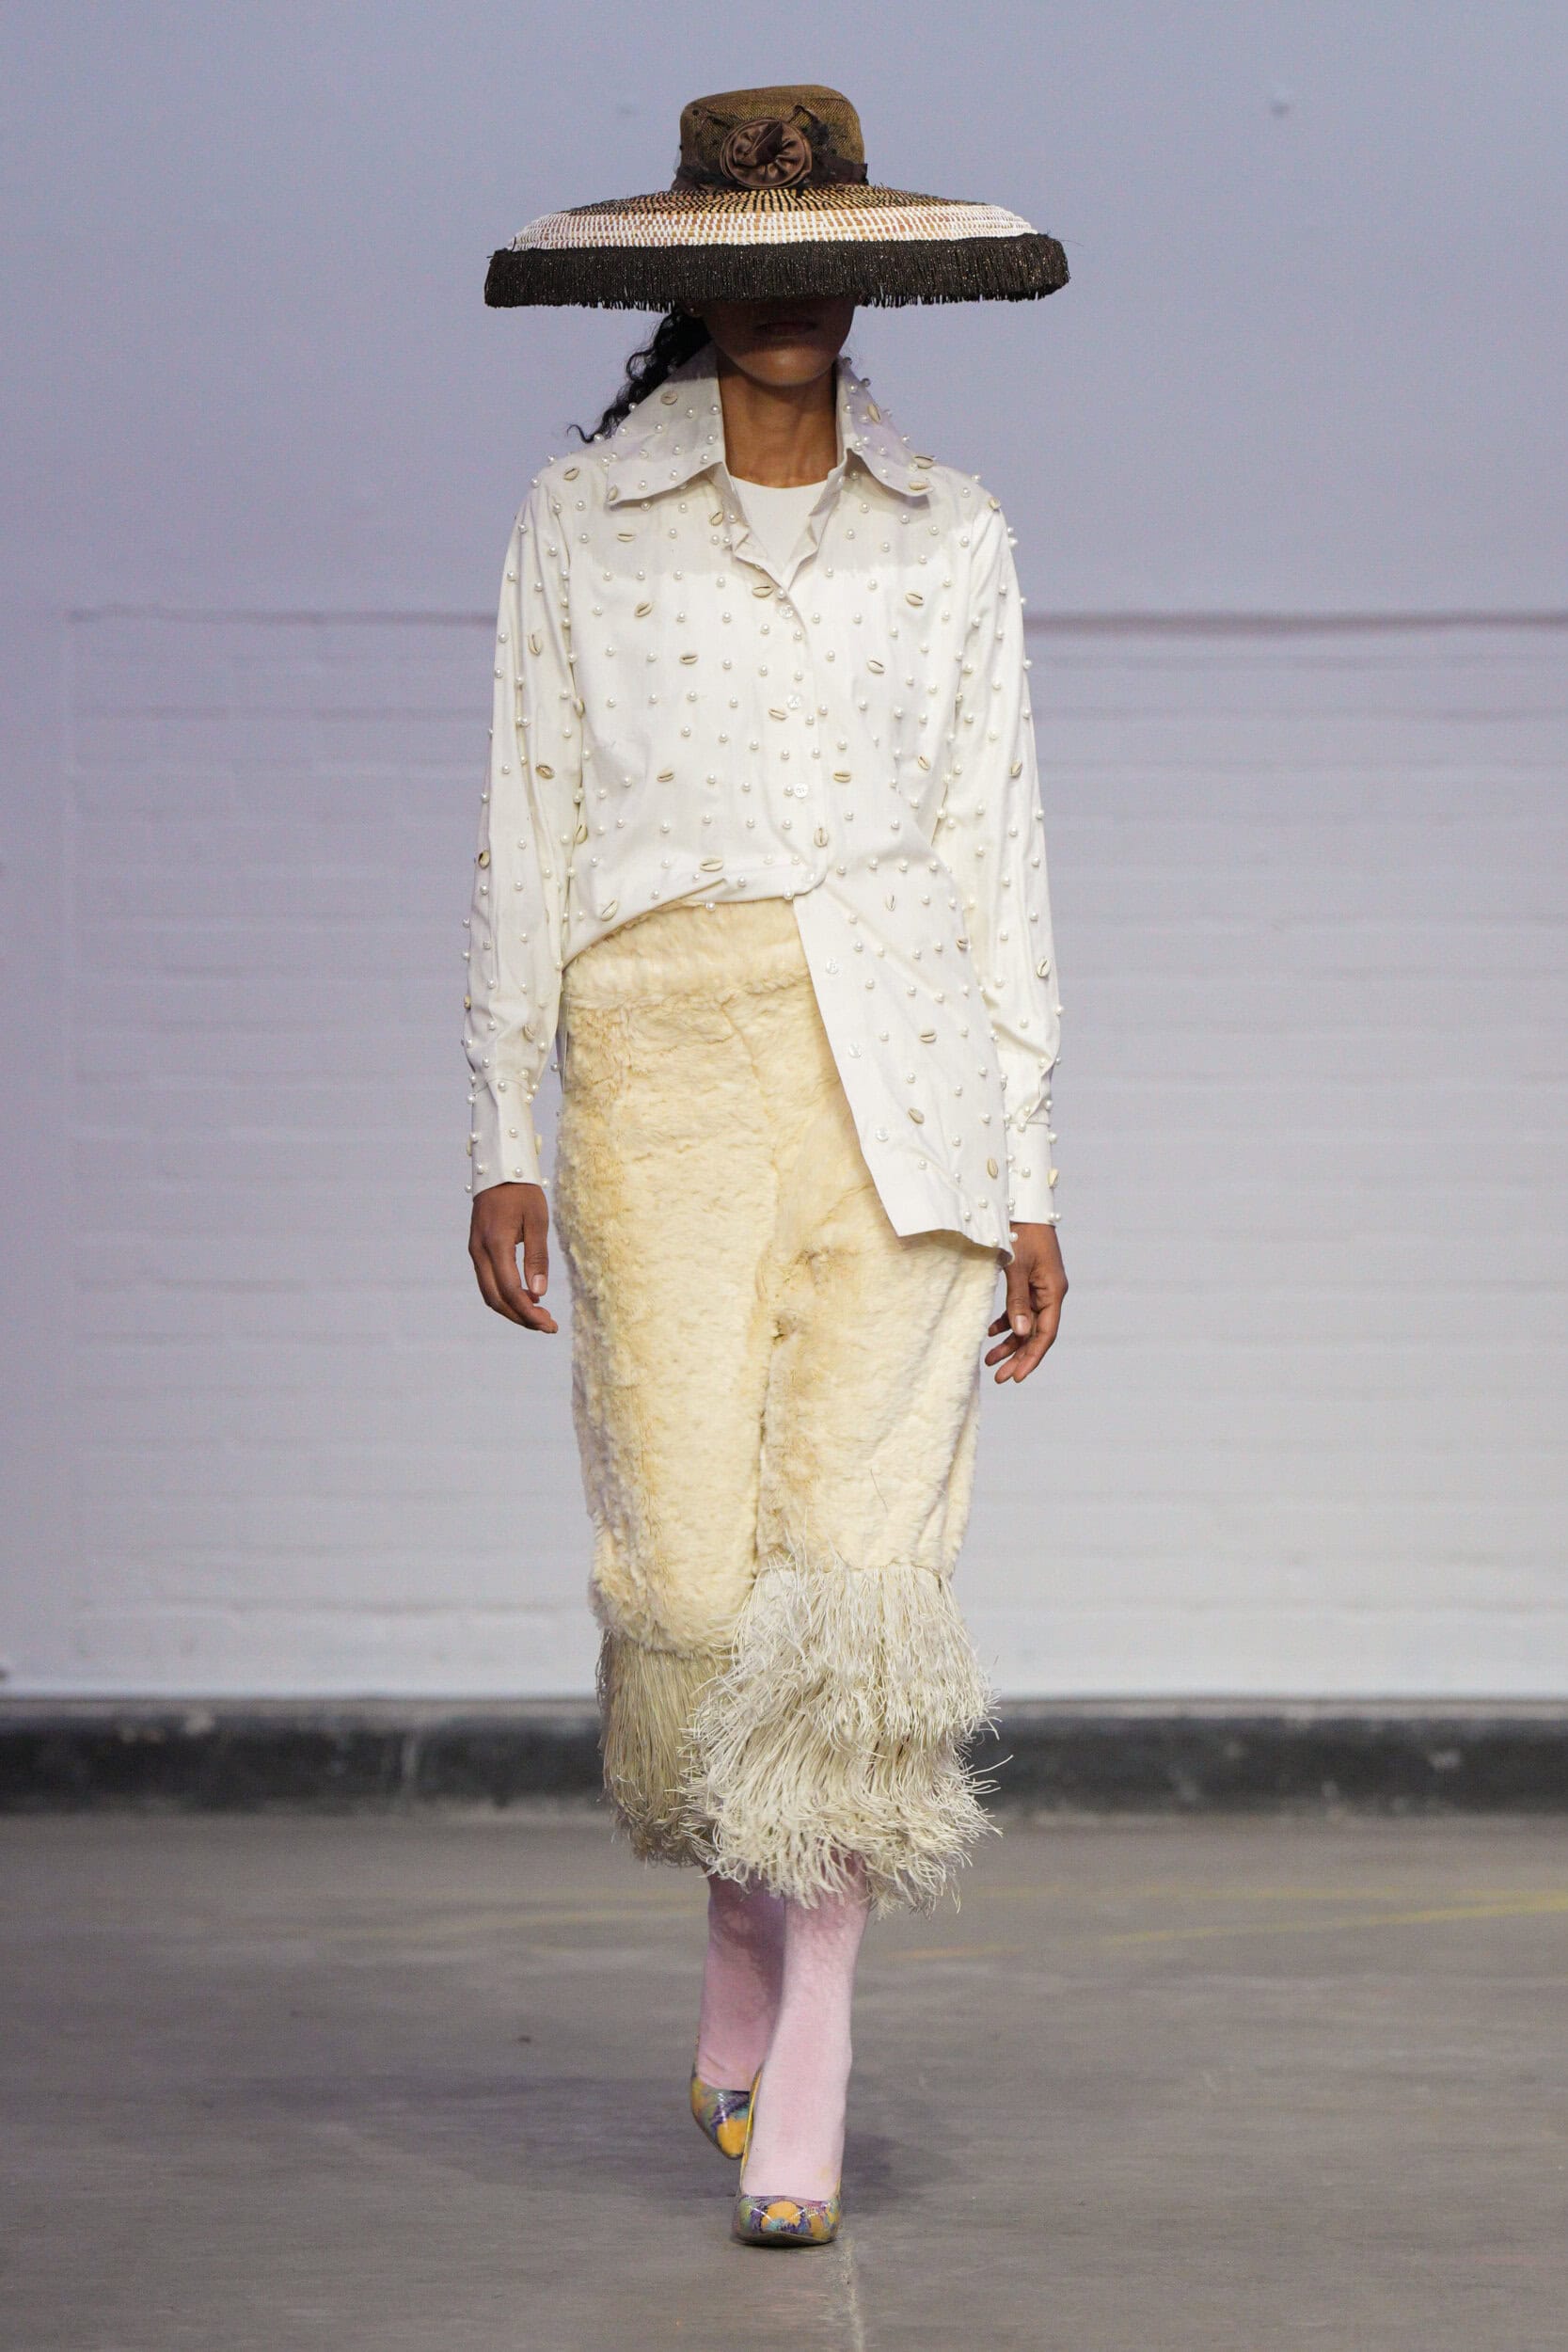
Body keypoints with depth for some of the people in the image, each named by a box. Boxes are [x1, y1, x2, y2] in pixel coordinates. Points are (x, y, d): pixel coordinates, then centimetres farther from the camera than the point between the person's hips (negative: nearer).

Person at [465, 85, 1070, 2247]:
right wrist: (501, 1141, 2)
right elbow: (524, 835, 7)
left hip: (898, 1068, 0)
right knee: (691, 1580, -7)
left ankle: (801, 2098, -1)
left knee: (861, 1569, -7)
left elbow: (997, 857, 9)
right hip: (665, 1073, 0)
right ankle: (747, 1927, 25)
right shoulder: (577, 523, 7)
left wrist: (1029, 1181, 5)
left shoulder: (952, 540, 10)